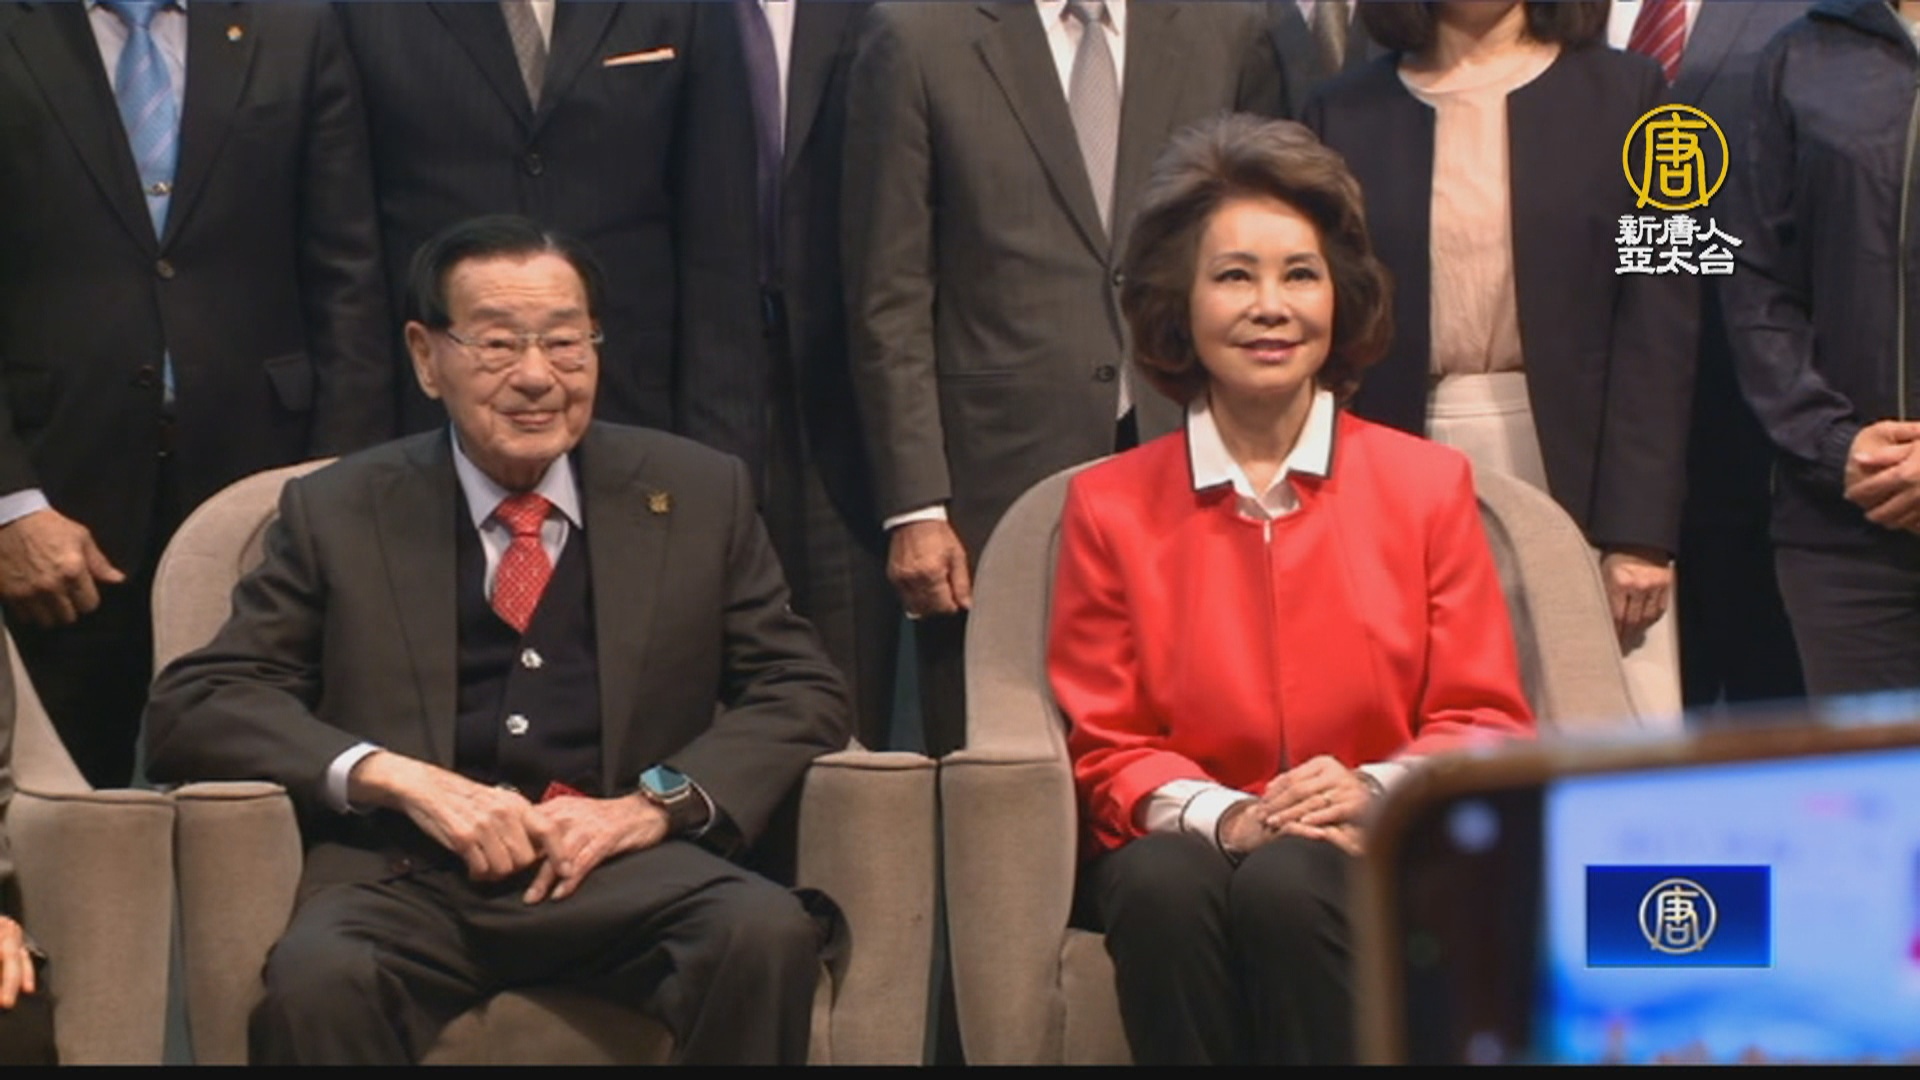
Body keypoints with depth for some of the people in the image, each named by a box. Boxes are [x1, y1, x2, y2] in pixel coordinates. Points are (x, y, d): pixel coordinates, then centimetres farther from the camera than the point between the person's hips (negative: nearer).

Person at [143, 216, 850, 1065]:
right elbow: (191, 706, 4)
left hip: (626, 872, 2)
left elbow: (804, 694, 12)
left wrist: (656, 802, -7)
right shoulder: (338, 513, 10)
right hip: (406, 880, -2)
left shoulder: (699, 495, 13)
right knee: (316, 978, -36)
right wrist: (397, 777, -12)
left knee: (769, 932, -31)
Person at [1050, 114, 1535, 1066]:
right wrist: (1218, 814, -14)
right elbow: (1103, 745, 8)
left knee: (1288, 884, -35)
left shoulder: (1429, 484, 11)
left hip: (1379, 861, 0)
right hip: (1186, 847, 1)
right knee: (1162, 884, -35)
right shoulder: (1110, 507, 11)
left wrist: (1377, 791, -16)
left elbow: (1485, 722, 7)